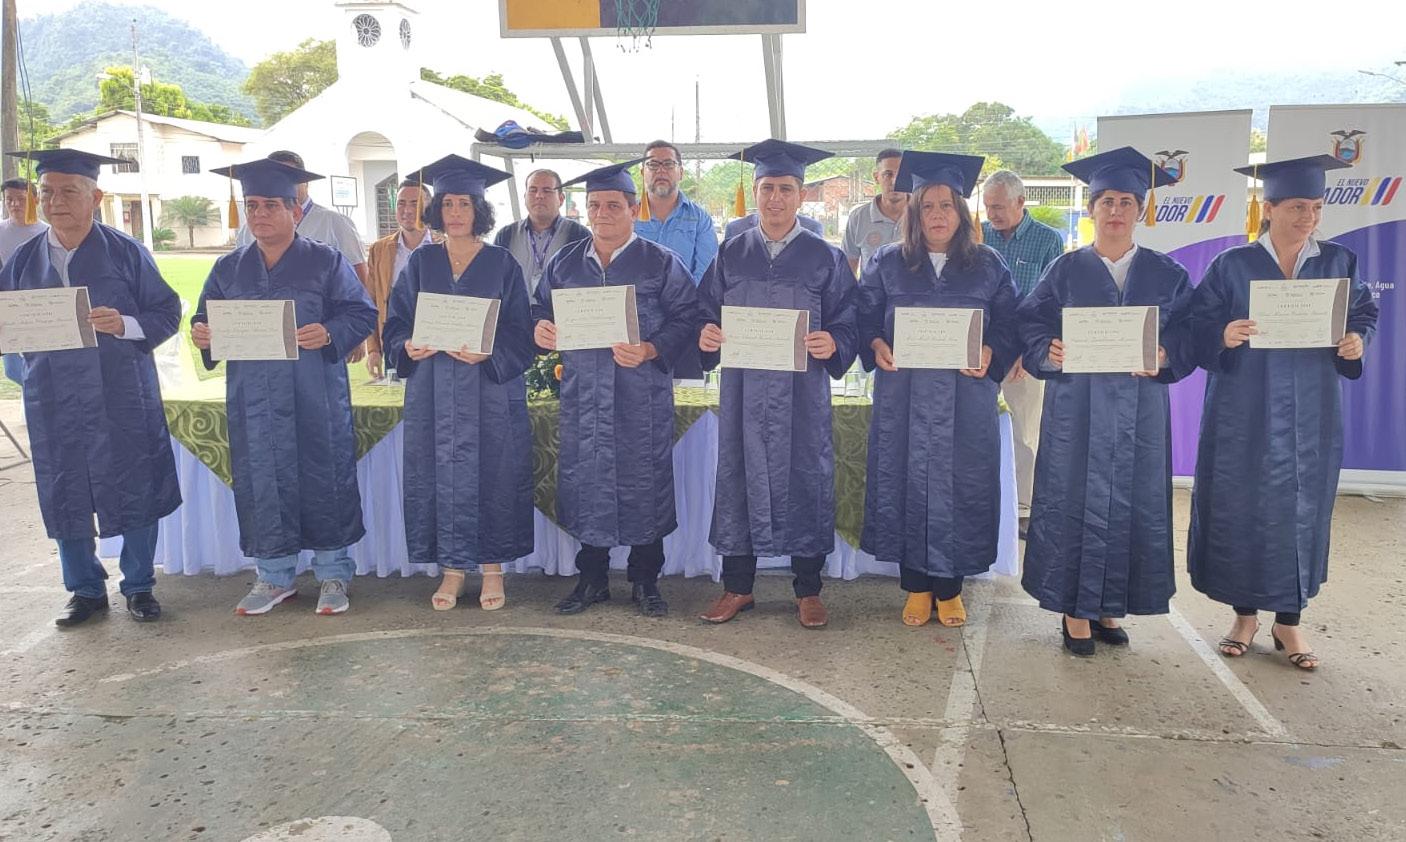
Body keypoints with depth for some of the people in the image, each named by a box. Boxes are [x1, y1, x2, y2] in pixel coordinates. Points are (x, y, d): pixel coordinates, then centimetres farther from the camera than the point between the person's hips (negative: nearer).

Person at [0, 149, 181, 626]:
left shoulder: (126, 253, -2)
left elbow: (167, 312, -3)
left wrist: (125, 325, -20)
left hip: (122, 399, -3)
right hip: (55, 403, 3)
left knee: (134, 492, 4)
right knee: (65, 497, 10)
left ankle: (139, 587, 21)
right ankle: (85, 590, 26)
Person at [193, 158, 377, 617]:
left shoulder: (326, 261, 1)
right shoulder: (228, 268, 12)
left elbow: (362, 313, -3)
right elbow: (206, 317, 14)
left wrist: (329, 334, -22)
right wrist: (202, 334, -9)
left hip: (315, 398, -3)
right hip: (253, 401, 4)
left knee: (322, 477, 2)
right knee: (261, 483, 7)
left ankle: (333, 573, 16)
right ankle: (274, 576, 21)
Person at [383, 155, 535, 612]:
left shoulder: (502, 264, 1)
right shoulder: (421, 263, 8)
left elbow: (520, 334, -2)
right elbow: (396, 322, 9)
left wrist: (487, 354, -19)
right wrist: (408, 347, -12)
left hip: (490, 390, -2)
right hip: (433, 391, 2)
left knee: (491, 474, 1)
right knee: (441, 475, 4)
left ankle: (492, 571, 13)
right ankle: (452, 570, 16)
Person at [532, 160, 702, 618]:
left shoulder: (662, 264, 0)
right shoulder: (564, 263, 11)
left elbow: (686, 320, -4)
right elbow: (541, 310, 17)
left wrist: (649, 350, -19)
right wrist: (540, 329, -6)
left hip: (642, 398, -3)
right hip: (582, 396, 3)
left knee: (643, 482, 3)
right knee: (585, 481, 7)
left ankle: (645, 580, 19)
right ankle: (592, 579, 22)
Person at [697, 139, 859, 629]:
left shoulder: (825, 258, 3)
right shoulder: (731, 255, 8)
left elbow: (849, 323, 1)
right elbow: (707, 314, 10)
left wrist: (833, 344, -19)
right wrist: (707, 336, -11)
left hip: (802, 391, -2)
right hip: (743, 390, 2)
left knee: (804, 477, 4)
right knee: (740, 475, 6)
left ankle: (808, 591, 19)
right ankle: (737, 587, 21)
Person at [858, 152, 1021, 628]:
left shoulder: (988, 267, 6)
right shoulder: (886, 263, 6)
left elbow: (1008, 326, 6)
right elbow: (865, 317, 6)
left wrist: (990, 353, -12)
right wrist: (878, 346, -13)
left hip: (966, 398, 0)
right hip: (903, 397, 0)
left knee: (959, 486, 4)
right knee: (907, 483, 4)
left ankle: (949, 587, 20)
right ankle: (916, 586, 18)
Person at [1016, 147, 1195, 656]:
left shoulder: (1166, 275, 7)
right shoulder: (1066, 270, 4)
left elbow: (1187, 334, 4)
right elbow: (1030, 324, 1)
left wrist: (1164, 357, -16)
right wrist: (1048, 351, -18)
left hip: (1138, 408, 2)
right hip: (1076, 407, -2)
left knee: (1131, 504, 6)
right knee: (1073, 500, 0)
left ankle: (1108, 607, 20)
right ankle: (1075, 609, 12)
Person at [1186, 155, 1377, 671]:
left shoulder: (1338, 263, 5)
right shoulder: (1231, 266, -3)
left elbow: (1365, 313, 12)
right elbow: (1198, 327, -3)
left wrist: (1357, 341, -9)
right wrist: (1224, 336, -24)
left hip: (1311, 414, 3)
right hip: (1244, 415, -2)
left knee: (1302, 511, 7)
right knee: (1242, 509, 4)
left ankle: (1289, 620, 21)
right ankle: (1245, 614, 21)